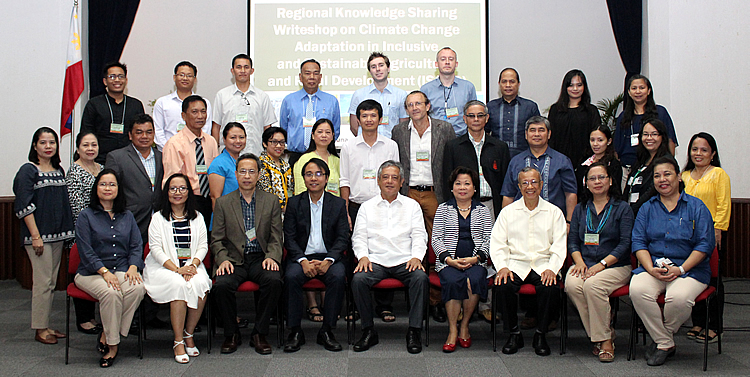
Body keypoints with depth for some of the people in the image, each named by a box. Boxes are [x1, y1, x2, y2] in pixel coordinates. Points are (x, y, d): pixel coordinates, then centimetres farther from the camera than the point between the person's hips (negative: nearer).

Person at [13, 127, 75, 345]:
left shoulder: (59, 170, 13)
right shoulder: (28, 171, -7)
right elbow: (24, 206, -12)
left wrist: (66, 232, 13)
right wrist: (35, 236, -17)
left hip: (58, 234, 7)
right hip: (38, 235, -7)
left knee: (51, 282, 10)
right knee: (43, 281, -6)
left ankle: (46, 325, 19)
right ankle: (40, 329, 3)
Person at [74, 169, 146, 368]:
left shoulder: (127, 216, 17)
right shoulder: (86, 216, 5)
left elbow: (136, 246, 9)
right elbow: (86, 251, -5)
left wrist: (133, 267, -11)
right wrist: (105, 272, -18)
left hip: (122, 269, 3)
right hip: (92, 272, -3)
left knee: (138, 288, -30)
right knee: (111, 293, -34)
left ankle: (107, 337, -17)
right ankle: (113, 344, -16)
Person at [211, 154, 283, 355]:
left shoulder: (271, 201, 10)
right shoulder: (223, 203, 10)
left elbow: (276, 238, 7)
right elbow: (216, 240, 7)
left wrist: (271, 257, -12)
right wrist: (223, 259, -12)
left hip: (260, 259, 0)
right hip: (234, 260, 0)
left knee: (274, 281, -31)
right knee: (221, 284, -30)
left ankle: (259, 333, -13)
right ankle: (231, 334, -6)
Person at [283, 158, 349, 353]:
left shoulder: (338, 204, 8)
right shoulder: (294, 203, 8)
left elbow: (342, 238, 1)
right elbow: (289, 238, 1)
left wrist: (328, 261, -16)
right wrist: (303, 261, -16)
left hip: (329, 257, 0)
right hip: (301, 256, 0)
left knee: (338, 276, -31)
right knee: (291, 276, -31)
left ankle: (326, 331, -19)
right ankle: (295, 331, -19)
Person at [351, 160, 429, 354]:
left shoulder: (412, 205, 16)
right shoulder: (367, 207, 17)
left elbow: (419, 236, 7)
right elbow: (359, 237, 10)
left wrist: (416, 257, -11)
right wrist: (363, 256, -9)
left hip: (404, 262, 0)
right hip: (375, 261, 1)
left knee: (421, 278, -31)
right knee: (358, 279, -29)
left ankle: (414, 332, -21)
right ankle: (368, 331, -15)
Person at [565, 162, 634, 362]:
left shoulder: (622, 208, 5)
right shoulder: (580, 209, 18)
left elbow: (625, 243, -4)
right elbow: (572, 240, 13)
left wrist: (601, 264, -15)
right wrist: (579, 262, -7)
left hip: (615, 265, -4)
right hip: (584, 264, 4)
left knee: (592, 285, -34)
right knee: (572, 284, -29)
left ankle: (605, 339, -19)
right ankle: (601, 334, -15)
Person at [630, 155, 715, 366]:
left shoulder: (696, 207, 6)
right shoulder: (647, 208, 15)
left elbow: (705, 244, -2)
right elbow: (638, 242, 6)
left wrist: (680, 269, -14)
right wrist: (651, 269, -12)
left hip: (689, 269, -3)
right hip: (653, 268, 3)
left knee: (679, 297, -35)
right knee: (637, 290, -30)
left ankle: (660, 338, -3)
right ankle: (665, 344, -12)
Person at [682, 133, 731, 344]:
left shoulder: (719, 174, -2)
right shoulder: (684, 176, 14)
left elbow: (723, 206, -8)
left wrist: (717, 231, -16)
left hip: (710, 234, -5)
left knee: (712, 279, 0)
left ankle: (714, 327, 6)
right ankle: (698, 323, 18)